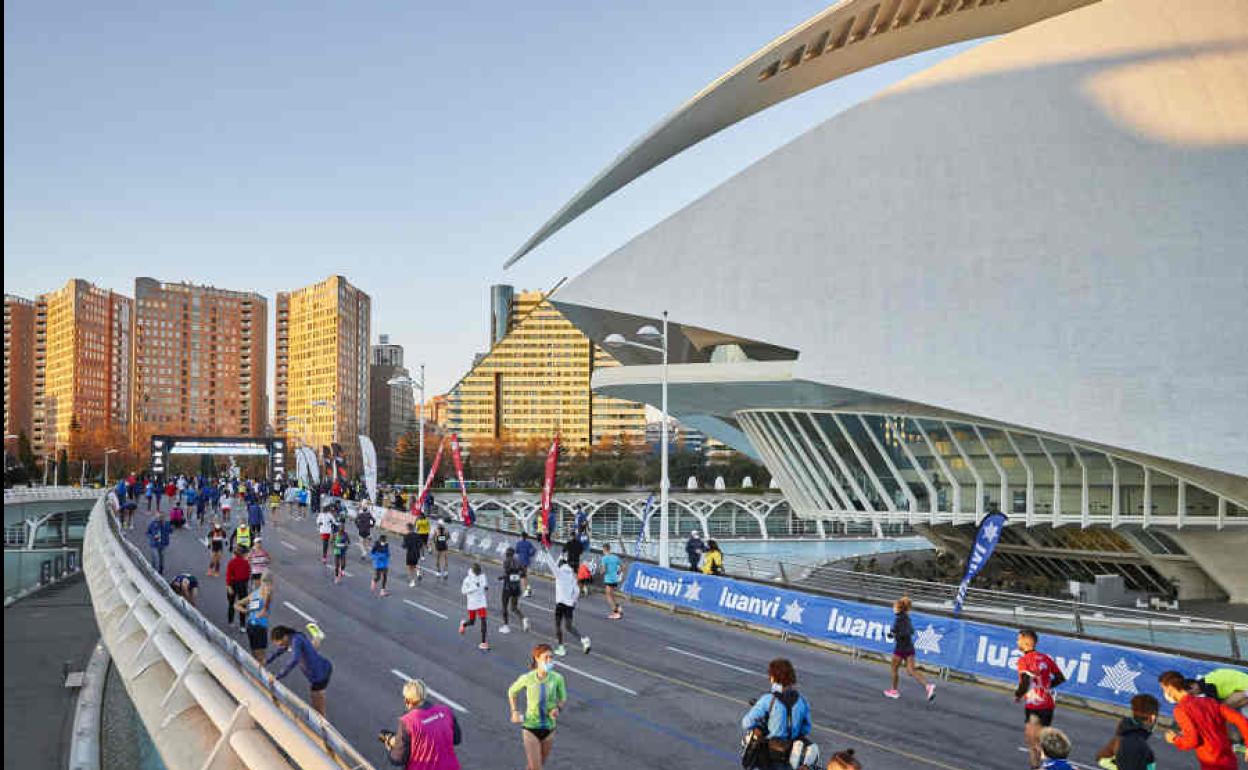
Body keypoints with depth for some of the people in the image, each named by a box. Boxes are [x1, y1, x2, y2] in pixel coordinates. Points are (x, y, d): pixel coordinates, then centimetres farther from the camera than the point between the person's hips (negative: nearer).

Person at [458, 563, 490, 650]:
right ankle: (463, 624, 47)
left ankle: (483, 642, -3)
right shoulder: (468, 578, -13)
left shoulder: (482, 575, 0)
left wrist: (486, 586, -9)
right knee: (472, 622, 9)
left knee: (483, 621, -8)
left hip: (481, 601, 3)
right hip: (472, 602, -2)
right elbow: (463, 590, -11)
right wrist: (474, 587, -23)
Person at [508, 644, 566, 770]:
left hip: (549, 728, 3)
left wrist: (558, 709, -18)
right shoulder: (527, 679, -16)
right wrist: (514, 711, -5)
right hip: (530, 727, -2)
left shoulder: (557, 678, -14)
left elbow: (563, 698, 2)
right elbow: (511, 692, 4)